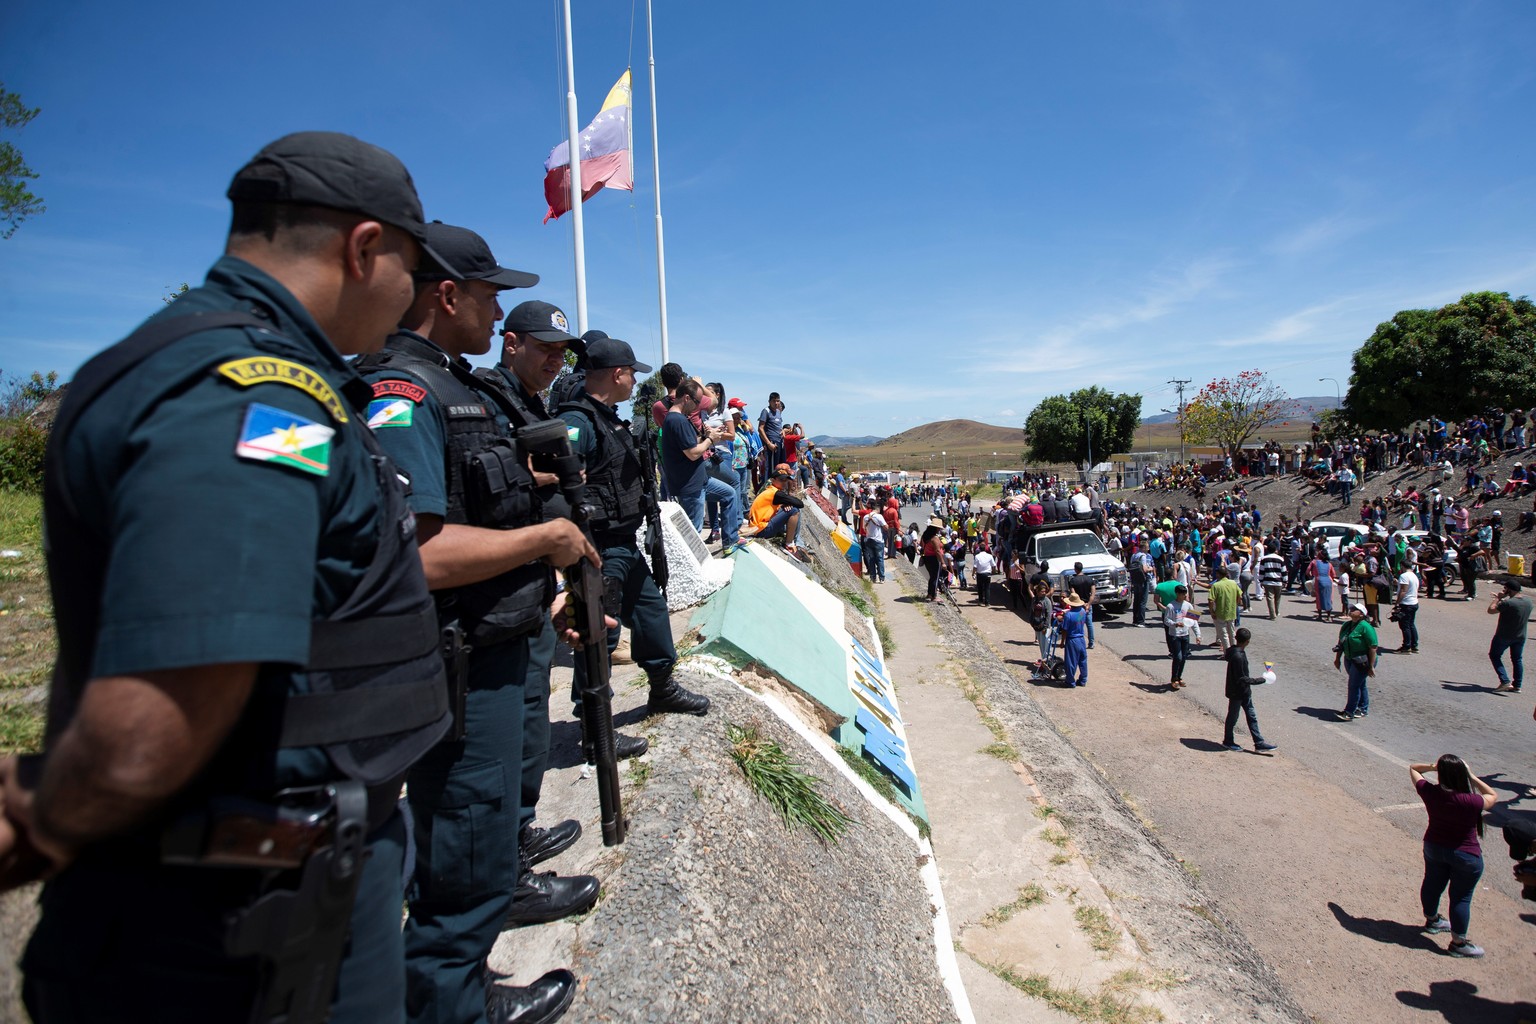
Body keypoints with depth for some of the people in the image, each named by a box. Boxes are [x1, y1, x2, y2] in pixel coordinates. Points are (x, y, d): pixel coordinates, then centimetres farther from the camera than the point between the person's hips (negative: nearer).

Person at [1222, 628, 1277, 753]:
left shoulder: (1234, 651, 0)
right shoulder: (1238, 656, -29)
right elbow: (1241, 679, -26)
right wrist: (1256, 680, -17)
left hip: (1244, 692, 9)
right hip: (1236, 693, -9)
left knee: (1252, 716, 13)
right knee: (1233, 717, 9)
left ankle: (1259, 743, 20)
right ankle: (1228, 741, 25)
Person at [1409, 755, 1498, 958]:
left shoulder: (1430, 792, -19)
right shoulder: (1471, 802, -30)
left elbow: (1412, 769, 1)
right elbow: (1493, 796, -8)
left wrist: (1432, 766, -11)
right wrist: (1471, 776, -11)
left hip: (1434, 848, 4)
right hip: (1466, 855, -4)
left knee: (1432, 884, 23)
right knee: (1461, 897, 9)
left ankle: (1431, 920, 46)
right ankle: (1458, 943, 21)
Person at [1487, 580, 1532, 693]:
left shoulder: (1508, 603, -26)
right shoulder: (1528, 601, -1)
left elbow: (1491, 610, -19)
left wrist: (1498, 598, -11)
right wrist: (1502, 599, 14)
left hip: (1504, 636, -7)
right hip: (1521, 636, 7)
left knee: (1494, 655, 9)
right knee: (1517, 659, 16)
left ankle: (1505, 681, -3)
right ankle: (1517, 686, 19)